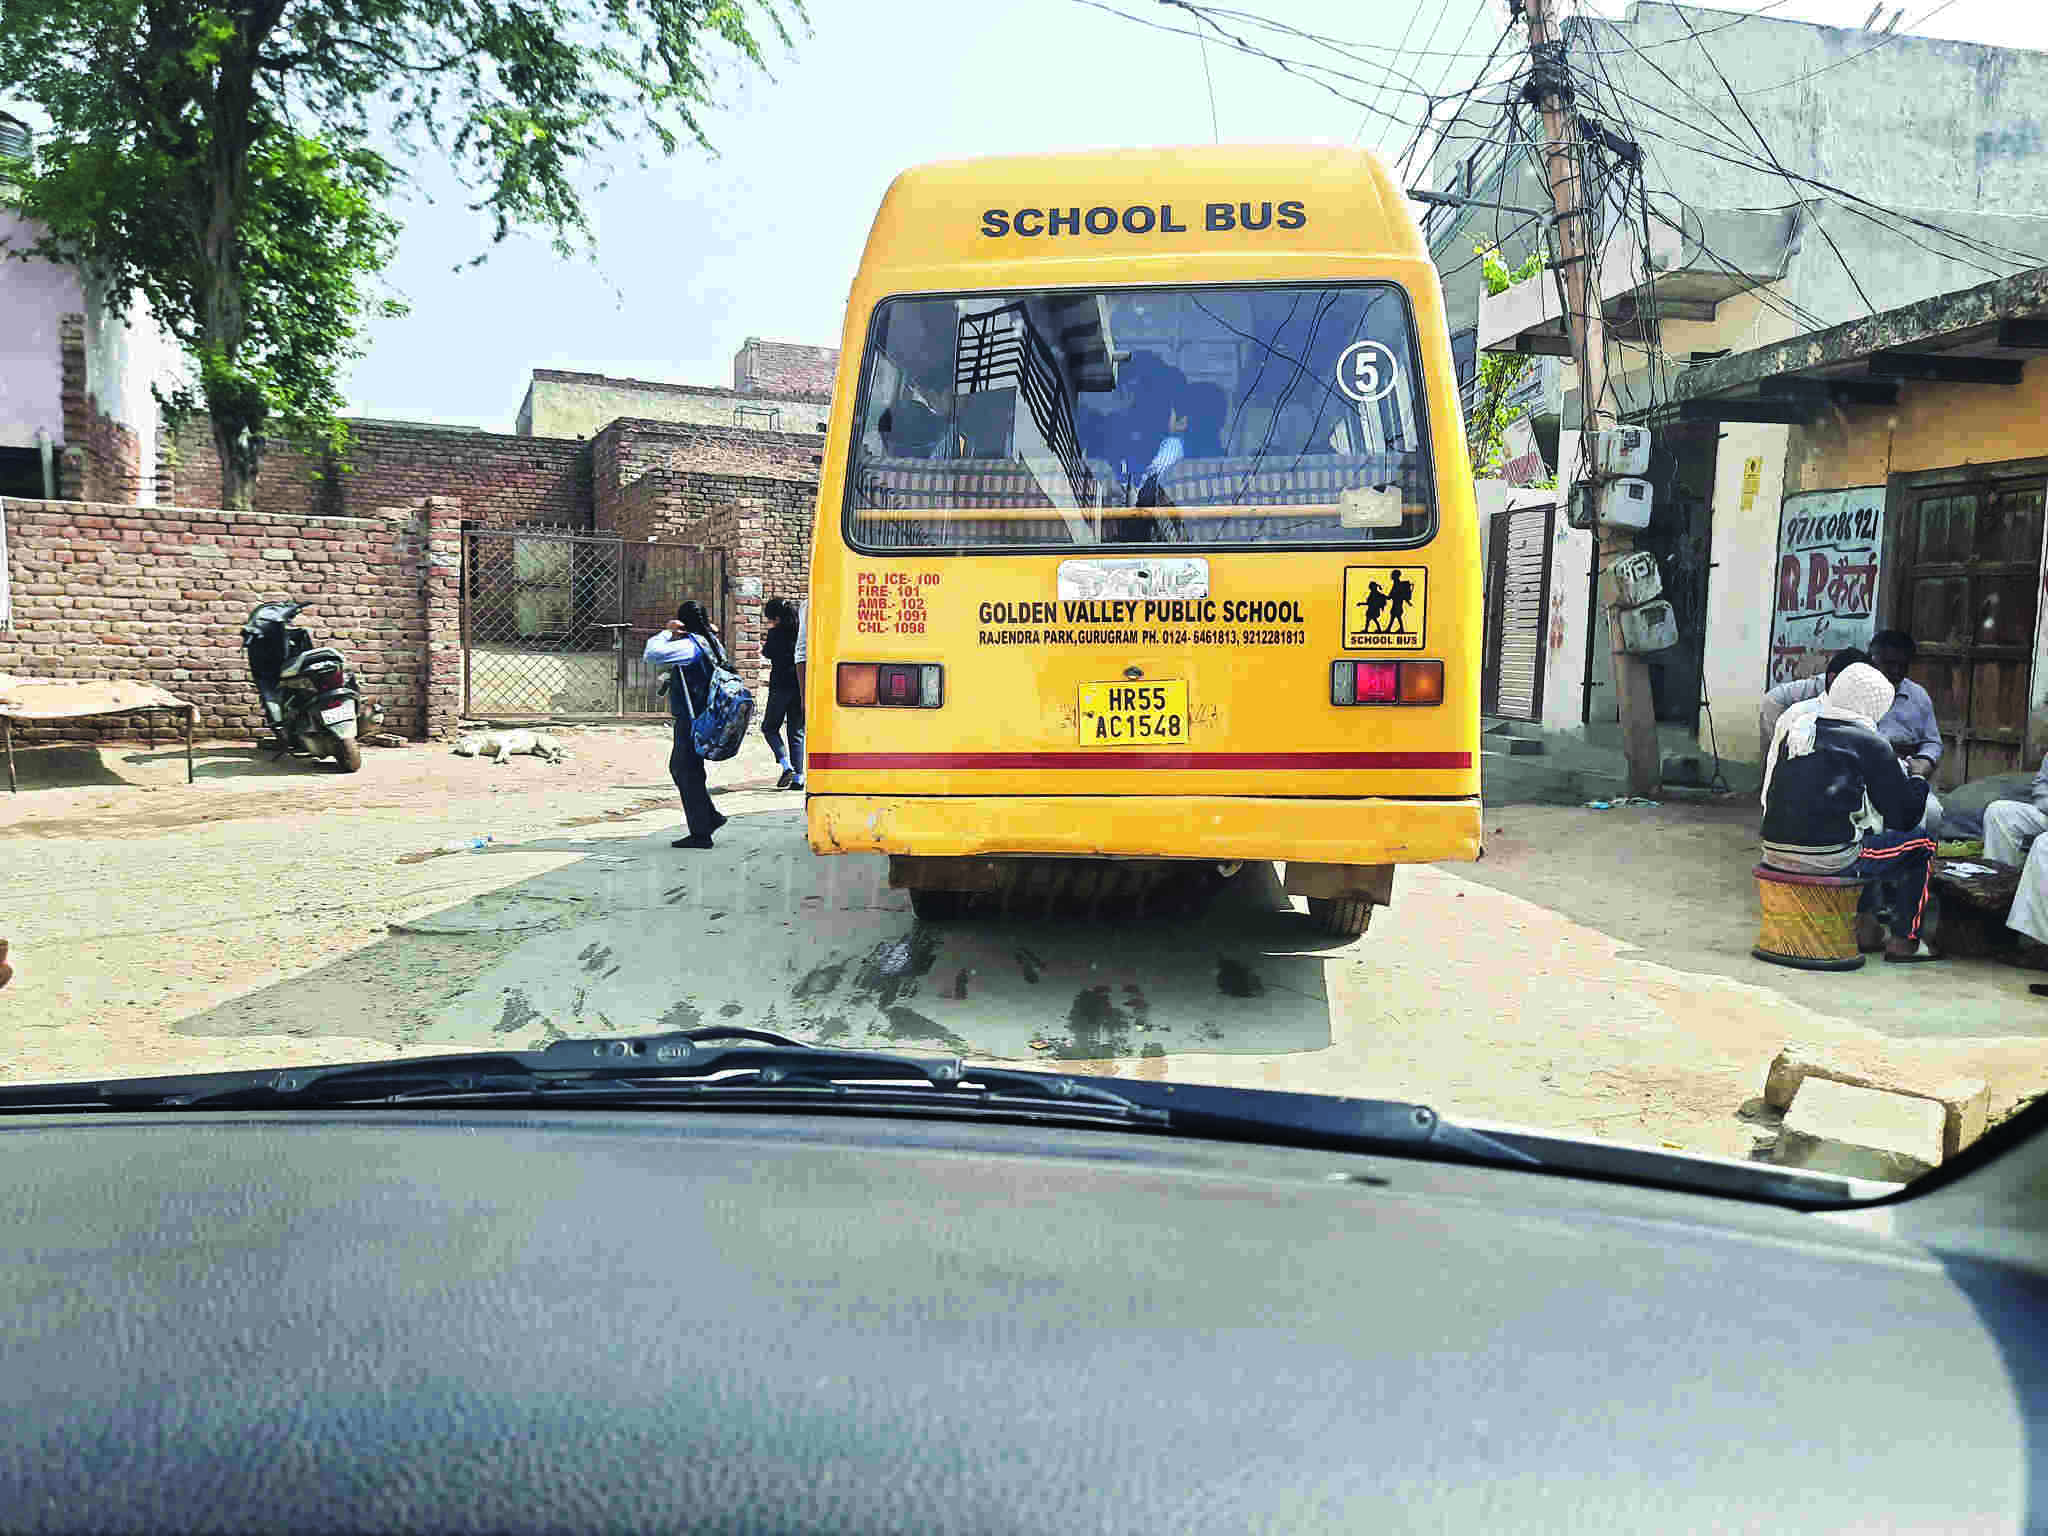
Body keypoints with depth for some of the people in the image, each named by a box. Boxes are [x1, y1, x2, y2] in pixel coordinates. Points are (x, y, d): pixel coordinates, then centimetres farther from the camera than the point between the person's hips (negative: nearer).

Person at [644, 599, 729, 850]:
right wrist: (671, 634, 12)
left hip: (691, 721, -9)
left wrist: (666, 633, -12)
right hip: (701, 719, 9)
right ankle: (710, 816, 23)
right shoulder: (710, 643, 11)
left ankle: (700, 833, 4)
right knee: (679, 767, 20)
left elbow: (652, 655, -24)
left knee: (688, 773, -1)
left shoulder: (691, 645, -17)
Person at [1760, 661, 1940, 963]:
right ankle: (1903, 940, 18)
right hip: (1827, 858, -6)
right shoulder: (1870, 744, -5)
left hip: (1774, 852, 7)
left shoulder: (1794, 726, 10)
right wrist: (1915, 780, 22)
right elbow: (1905, 816, 1)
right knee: (1919, 843, 16)